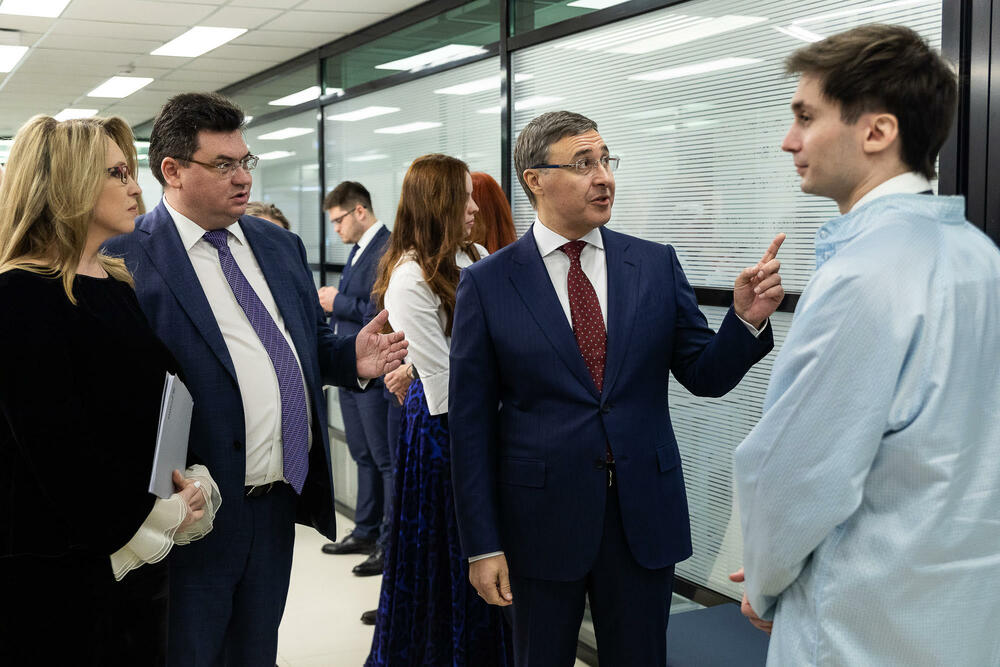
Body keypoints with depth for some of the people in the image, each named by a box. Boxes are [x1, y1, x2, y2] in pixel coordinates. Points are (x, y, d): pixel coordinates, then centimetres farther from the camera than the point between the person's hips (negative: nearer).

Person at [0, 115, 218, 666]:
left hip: (140, 554, 8)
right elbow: (54, 444, -20)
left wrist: (197, 481, -4)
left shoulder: (123, 285, 11)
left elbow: (169, 401, 13)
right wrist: (162, 516, -14)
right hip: (56, 563, -8)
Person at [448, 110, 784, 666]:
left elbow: (705, 376, 3)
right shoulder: (488, 283, -5)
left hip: (644, 514, 2)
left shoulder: (657, 266, 1)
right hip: (541, 517, -1)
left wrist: (746, 319, -18)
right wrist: (483, 544, -6)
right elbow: (471, 422, -4)